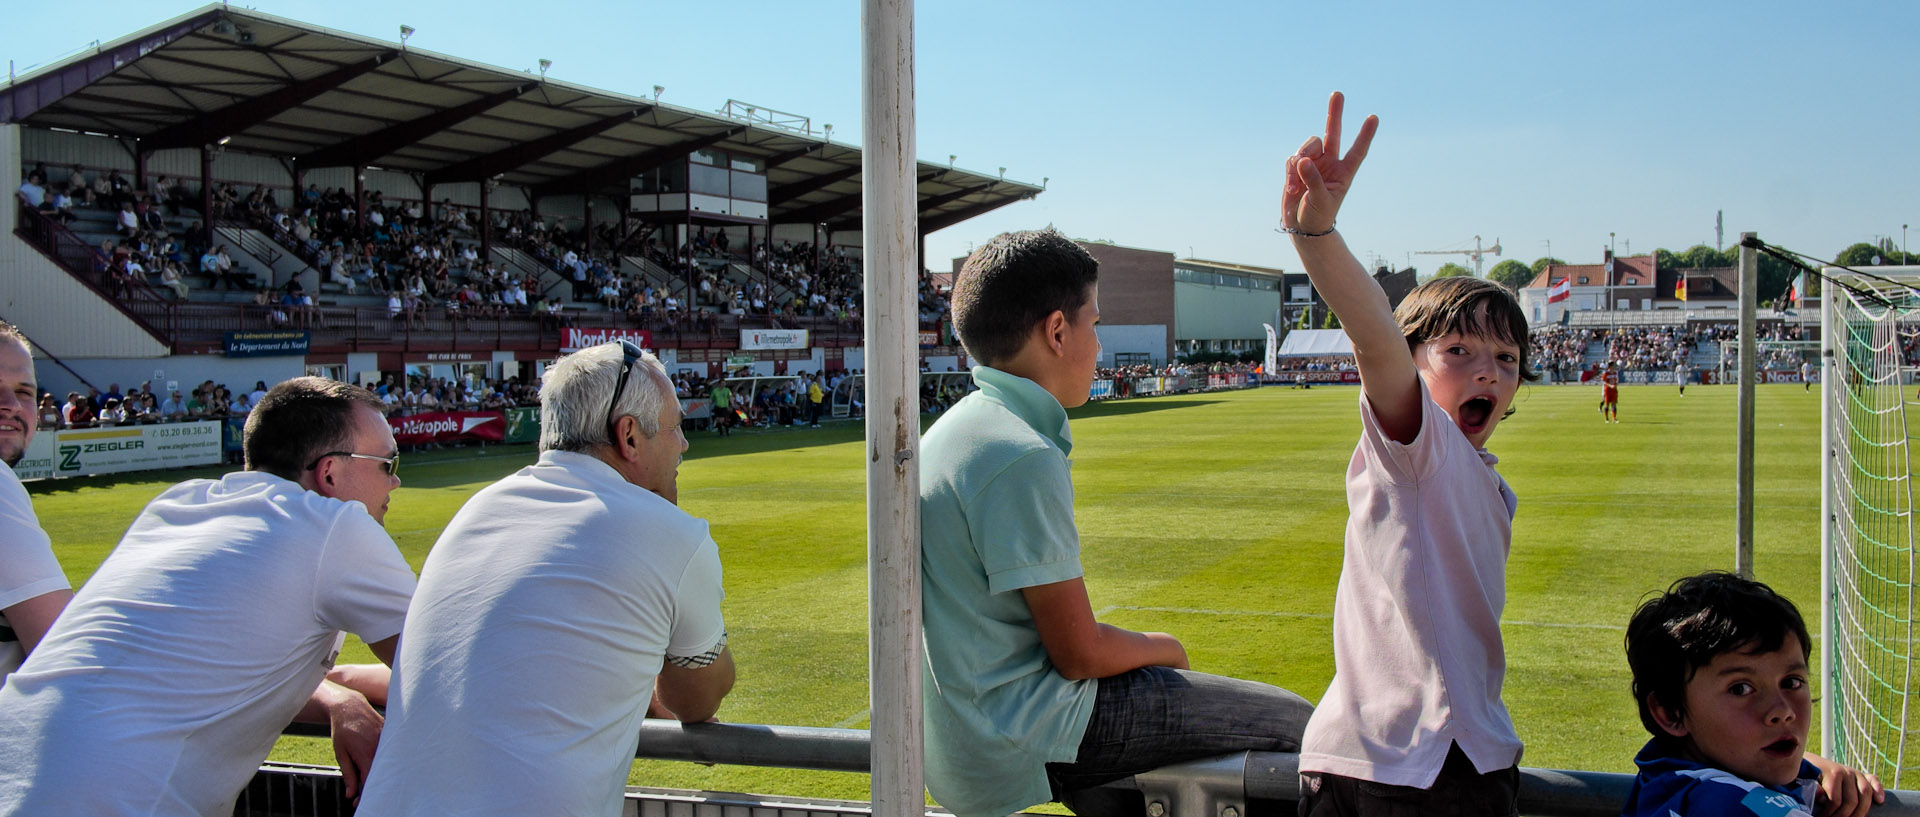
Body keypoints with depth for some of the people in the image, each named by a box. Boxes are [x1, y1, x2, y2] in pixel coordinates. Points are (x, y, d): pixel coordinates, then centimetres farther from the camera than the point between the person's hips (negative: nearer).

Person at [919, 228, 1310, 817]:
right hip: (1017, 749, -10)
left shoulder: (956, 430, 8)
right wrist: (1165, 648, 0)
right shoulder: (1023, 458, -22)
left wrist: (1143, 648, 11)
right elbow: (1080, 653, -19)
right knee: (1288, 720, -3)